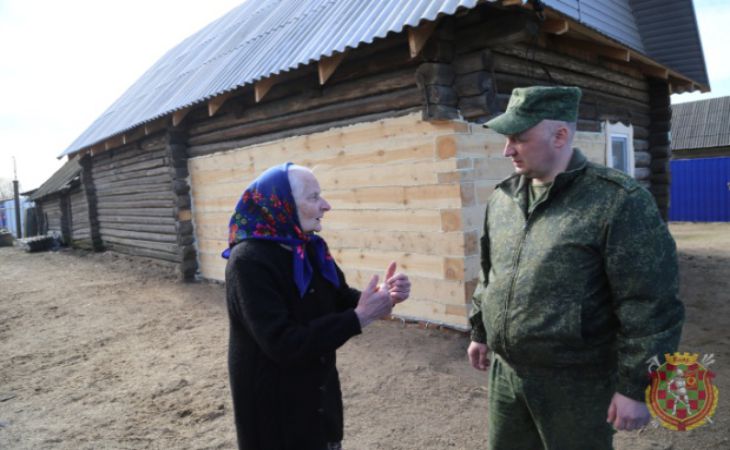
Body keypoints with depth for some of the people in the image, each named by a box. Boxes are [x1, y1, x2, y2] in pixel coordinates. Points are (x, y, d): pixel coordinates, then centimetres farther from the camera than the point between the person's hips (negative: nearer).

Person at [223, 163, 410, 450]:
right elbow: (284, 344, -30)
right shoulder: (249, 261, -25)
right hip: (274, 405, -7)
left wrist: (382, 295, -17)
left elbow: (341, 300, 4)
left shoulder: (311, 248, 0)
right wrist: (360, 318, -28)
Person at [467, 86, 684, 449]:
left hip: (575, 383, -5)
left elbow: (650, 306, -16)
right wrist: (479, 332, 17)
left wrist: (636, 387, -14)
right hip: (505, 372, 6)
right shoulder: (502, 197, 3)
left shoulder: (618, 201, -16)